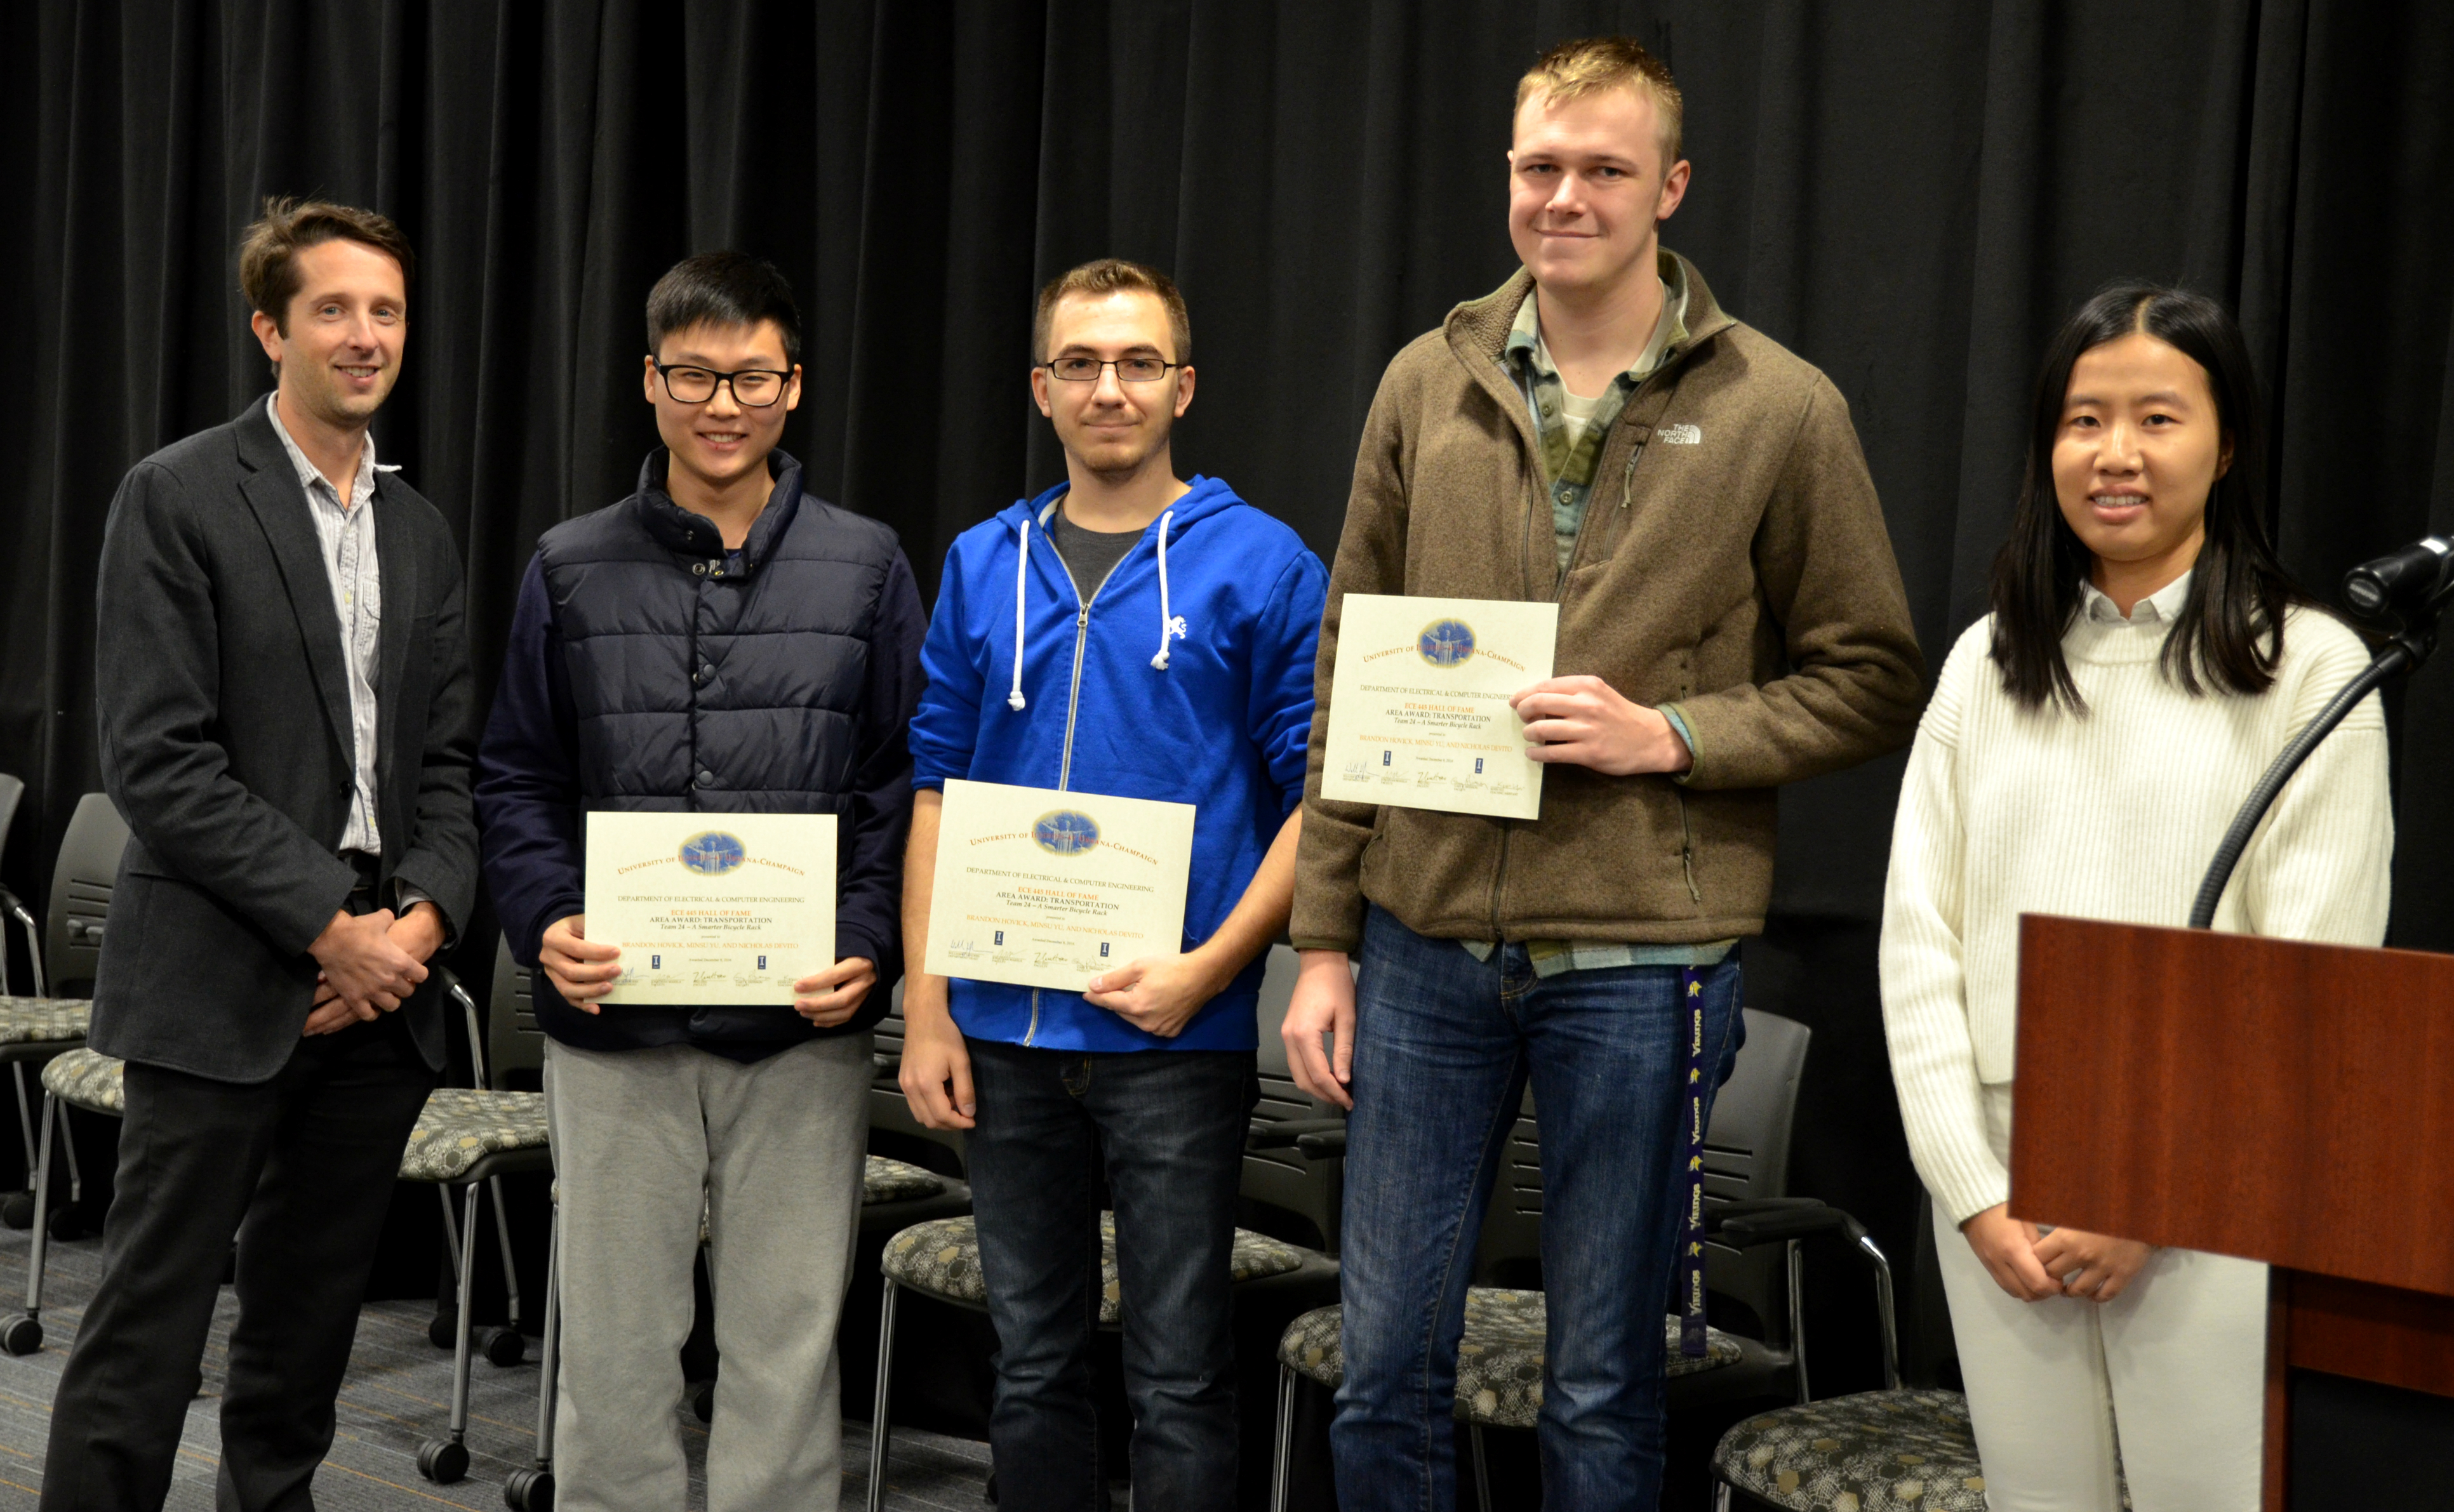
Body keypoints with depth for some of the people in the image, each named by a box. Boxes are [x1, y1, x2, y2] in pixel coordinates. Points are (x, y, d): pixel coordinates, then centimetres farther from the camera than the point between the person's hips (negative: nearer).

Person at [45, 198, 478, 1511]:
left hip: (380, 989, 6)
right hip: (222, 987, -6)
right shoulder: (176, 500, -5)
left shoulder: (419, 531, 15)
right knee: (147, 1326, -2)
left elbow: (448, 760, 13)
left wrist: (422, 919, -5)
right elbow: (157, 763, -12)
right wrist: (331, 925, -14)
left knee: (307, 1328, 13)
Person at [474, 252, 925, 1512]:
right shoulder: (571, 571, 7)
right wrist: (548, 924, -8)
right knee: (610, 1341, 9)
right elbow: (516, 778, 9)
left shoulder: (865, 569, 5)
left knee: (787, 1343, 6)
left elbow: (904, 784, 4)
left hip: (801, 1028, -1)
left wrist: (869, 949, -10)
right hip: (612, 1023, 1)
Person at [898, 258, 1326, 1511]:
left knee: (1178, 1380, 3)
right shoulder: (982, 566, 9)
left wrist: (1208, 969, -16)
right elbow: (938, 792, 9)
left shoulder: (1260, 564, -3)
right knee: (1032, 1363, 14)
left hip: (1176, 1034, -4)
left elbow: (1319, 796, -5)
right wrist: (927, 1009, 2)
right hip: (1006, 1032, 4)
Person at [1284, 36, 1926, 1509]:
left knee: (1603, 1388, 10)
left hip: (1640, 959, -2)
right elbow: (1348, 674, 9)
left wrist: (1670, 734, -14)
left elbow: (1872, 680, 2)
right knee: (1387, 1369, 11)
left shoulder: (1779, 411, -3)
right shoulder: (1429, 384, 6)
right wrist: (1326, 938, 6)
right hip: (1429, 943, 3)